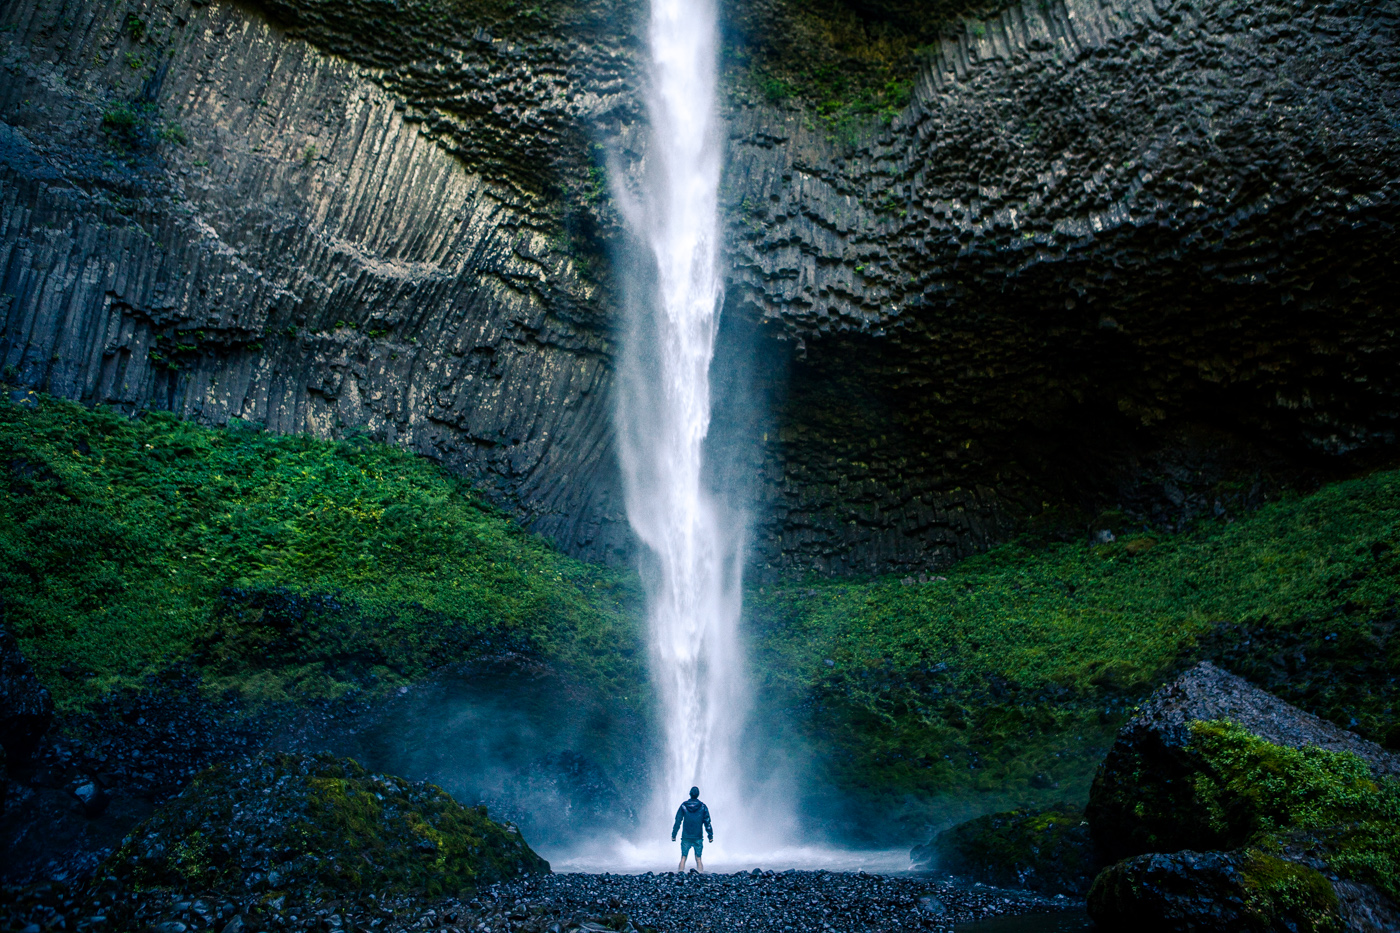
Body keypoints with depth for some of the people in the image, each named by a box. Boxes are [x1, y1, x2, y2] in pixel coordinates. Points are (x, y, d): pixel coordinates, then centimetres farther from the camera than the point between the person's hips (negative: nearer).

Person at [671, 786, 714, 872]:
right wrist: (710, 835, 5)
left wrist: (673, 835, 4)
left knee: (683, 858, 7)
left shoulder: (683, 806, -2)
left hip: (686, 837, 0)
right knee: (698, 858, 7)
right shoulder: (702, 807, -2)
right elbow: (707, 822, -1)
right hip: (698, 838, 0)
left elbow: (678, 821, -1)